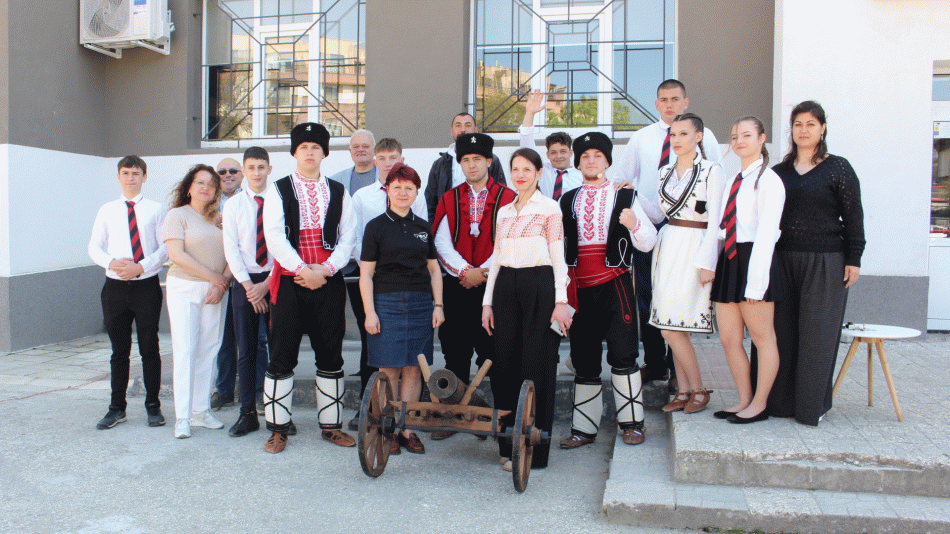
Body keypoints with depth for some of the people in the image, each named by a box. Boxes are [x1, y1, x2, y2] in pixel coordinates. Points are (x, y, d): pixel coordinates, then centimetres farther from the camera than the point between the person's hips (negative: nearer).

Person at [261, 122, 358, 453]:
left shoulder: (338, 192, 11)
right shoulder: (278, 191, 5)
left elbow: (348, 237, 4)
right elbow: (274, 236, -6)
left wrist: (325, 269, -11)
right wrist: (304, 270, -15)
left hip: (329, 281, 2)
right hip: (290, 282, -2)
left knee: (330, 356, 6)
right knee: (282, 357, 1)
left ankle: (331, 425, 17)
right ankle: (278, 428, 12)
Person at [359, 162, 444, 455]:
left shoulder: (423, 227, 14)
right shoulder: (376, 226, 2)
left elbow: (434, 269, 15)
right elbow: (366, 273, -1)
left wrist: (438, 305, 6)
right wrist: (369, 312, -8)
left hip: (420, 302, 3)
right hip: (387, 301, -3)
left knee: (414, 368, 4)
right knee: (389, 369, -1)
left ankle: (408, 428, 12)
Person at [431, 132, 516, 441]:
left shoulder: (507, 198, 3)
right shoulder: (449, 199, 11)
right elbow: (442, 242, 3)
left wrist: (484, 271, -12)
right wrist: (465, 270, -10)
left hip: (495, 285, -2)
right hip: (456, 287, 3)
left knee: (496, 353, 0)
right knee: (456, 354, 7)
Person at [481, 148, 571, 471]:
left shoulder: (550, 208, 3)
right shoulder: (504, 212, 17)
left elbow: (558, 256, -2)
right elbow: (497, 257, 17)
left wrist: (561, 300, -9)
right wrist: (487, 301, 12)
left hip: (539, 286, -5)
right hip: (506, 286, 5)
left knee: (536, 365, -3)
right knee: (505, 362, 5)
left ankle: (532, 450, 6)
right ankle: (508, 443, 17)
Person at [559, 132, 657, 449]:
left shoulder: (625, 197, 6)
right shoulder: (568, 201, 16)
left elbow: (648, 243, 2)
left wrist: (634, 225, -16)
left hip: (615, 283, -3)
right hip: (580, 288, 3)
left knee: (621, 354, -6)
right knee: (583, 358, 7)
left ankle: (631, 423, 9)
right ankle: (584, 428, 16)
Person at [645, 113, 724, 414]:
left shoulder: (711, 170, -5)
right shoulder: (665, 172, 15)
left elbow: (715, 220, -9)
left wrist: (708, 262, -15)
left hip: (695, 249, -6)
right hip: (667, 247, 6)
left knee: (672, 328, -9)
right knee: (674, 329, 7)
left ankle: (698, 389, 8)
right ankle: (683, 391, 16)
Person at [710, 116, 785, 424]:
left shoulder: (768, 181, -6)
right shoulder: (730, 183, 17)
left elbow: (766, 232, -14)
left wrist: (755, 280, -20)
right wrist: (711, 265, 7)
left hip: (752, 259, -8)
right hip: (728, 261, 8)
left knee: (762, 337, 4)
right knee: (728, 338, 9)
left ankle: (759, 405, 15)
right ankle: (744, 401, 22)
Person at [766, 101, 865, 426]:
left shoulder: (838, 168, 1)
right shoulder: (779, 172, 12)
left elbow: (853, 217, 0)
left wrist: (853, 259, -5)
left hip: (825, 261, -4)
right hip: (783, 259, 4)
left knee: (816, 332, -1)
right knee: (783, 331, 4)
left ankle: (812, 407, 10)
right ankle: (781, 402, 14)